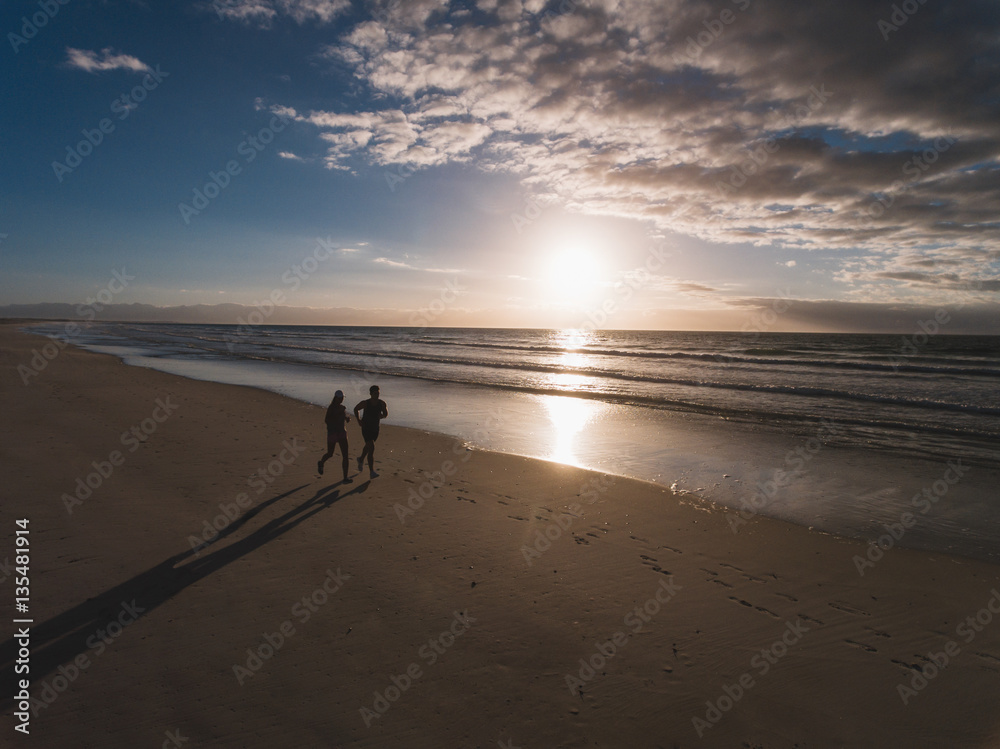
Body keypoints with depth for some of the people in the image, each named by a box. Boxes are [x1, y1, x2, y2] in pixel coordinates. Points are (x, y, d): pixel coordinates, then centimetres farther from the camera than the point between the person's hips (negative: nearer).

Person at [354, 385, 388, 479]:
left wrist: (382, 416, -16)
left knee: (368, 446, 26)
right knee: (372, 448, -17)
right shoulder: (365, 403, -17)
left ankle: (361, 459, 58)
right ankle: (372, 472, -14)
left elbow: (386, 413, 6)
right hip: (366, 428, -5)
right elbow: (356, 409, 2)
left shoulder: (382, 403, -10)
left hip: (375, 429, 5)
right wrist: (358, 420, -4)